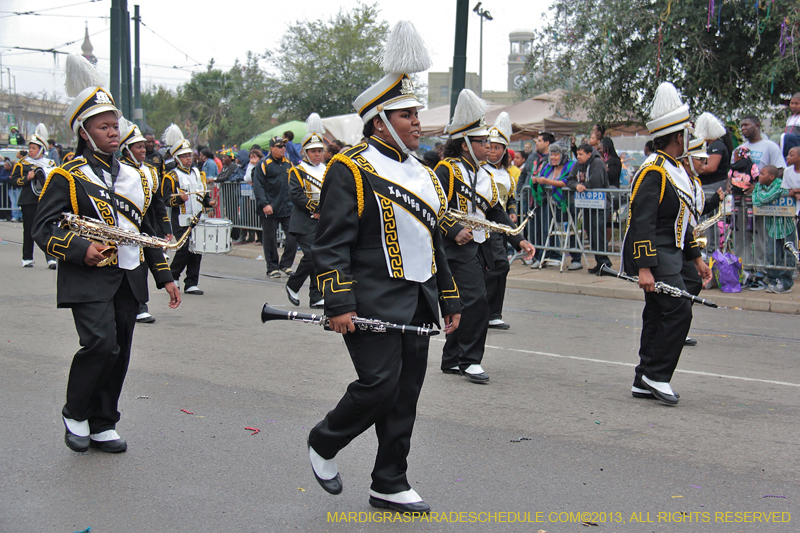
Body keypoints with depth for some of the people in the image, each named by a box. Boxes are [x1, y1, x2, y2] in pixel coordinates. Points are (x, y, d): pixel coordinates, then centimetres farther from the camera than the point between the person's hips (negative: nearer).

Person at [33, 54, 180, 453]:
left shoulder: (135, 177, 15)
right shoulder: (67, 177, -3)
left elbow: (148, 232, 22)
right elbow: (43, 228, -7)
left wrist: (164, 277, 17)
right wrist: (80, 250, -23)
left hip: (129, 280, 6)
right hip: (89, 280, -6)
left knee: (119, 353, 6)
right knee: (101, 344, -20)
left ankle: (102, 426, 20)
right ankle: (75, 413, 4)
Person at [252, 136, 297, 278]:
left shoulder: (289, 164, 13)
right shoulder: (263, 165, -3)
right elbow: (258, 186, -7)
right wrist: (264, 204, -17)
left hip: (288, 209, 4)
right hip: (270, 210, -4)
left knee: (293, 238, -1)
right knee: (270, 239, 3)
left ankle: (286, 265, 15)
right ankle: (272, 268, 14)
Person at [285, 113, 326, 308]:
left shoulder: (327, 171, 16)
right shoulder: (297, 171, -1)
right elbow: (295, 194, -13)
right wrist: (316, 208, -15)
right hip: (304, 223, -5)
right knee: (312, 255, -15)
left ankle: (316, 298, 8)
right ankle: (292, 285, 7)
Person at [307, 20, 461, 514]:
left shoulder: (423, 175, 17)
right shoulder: (350, 171, -7)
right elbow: (331, 244, -12)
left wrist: (450, 301, 20)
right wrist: (339, 304, -18)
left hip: (418, 306, 7)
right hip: (373, 303, -7)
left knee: (406, 396, 8)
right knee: (379, 385, -12)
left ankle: (390, 486, 18)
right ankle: (324, 443, 15)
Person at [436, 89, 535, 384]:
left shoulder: (484, 175, 17)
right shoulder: (447, 170, -8)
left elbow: (496, 213, 17)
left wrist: (518, 240, 7)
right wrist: (455, 231, -27)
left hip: (479, 248, 9)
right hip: (458, 248, -9)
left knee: (466, 304, 11)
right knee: (476, 300, -16)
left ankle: (452, 360, 20)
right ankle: (470, 359, -7)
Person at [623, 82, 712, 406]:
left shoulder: (675, 170, 16)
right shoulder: (653, 172, -16)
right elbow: (642, 222, -21)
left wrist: (696, 257, 21)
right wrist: (644, 268, -26)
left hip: (669, 255, 10)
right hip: (654, 256, -10)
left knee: (658, 316, 10)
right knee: (678, 310, -13)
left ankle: (645, 382, 16)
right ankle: (656, 375, -4)